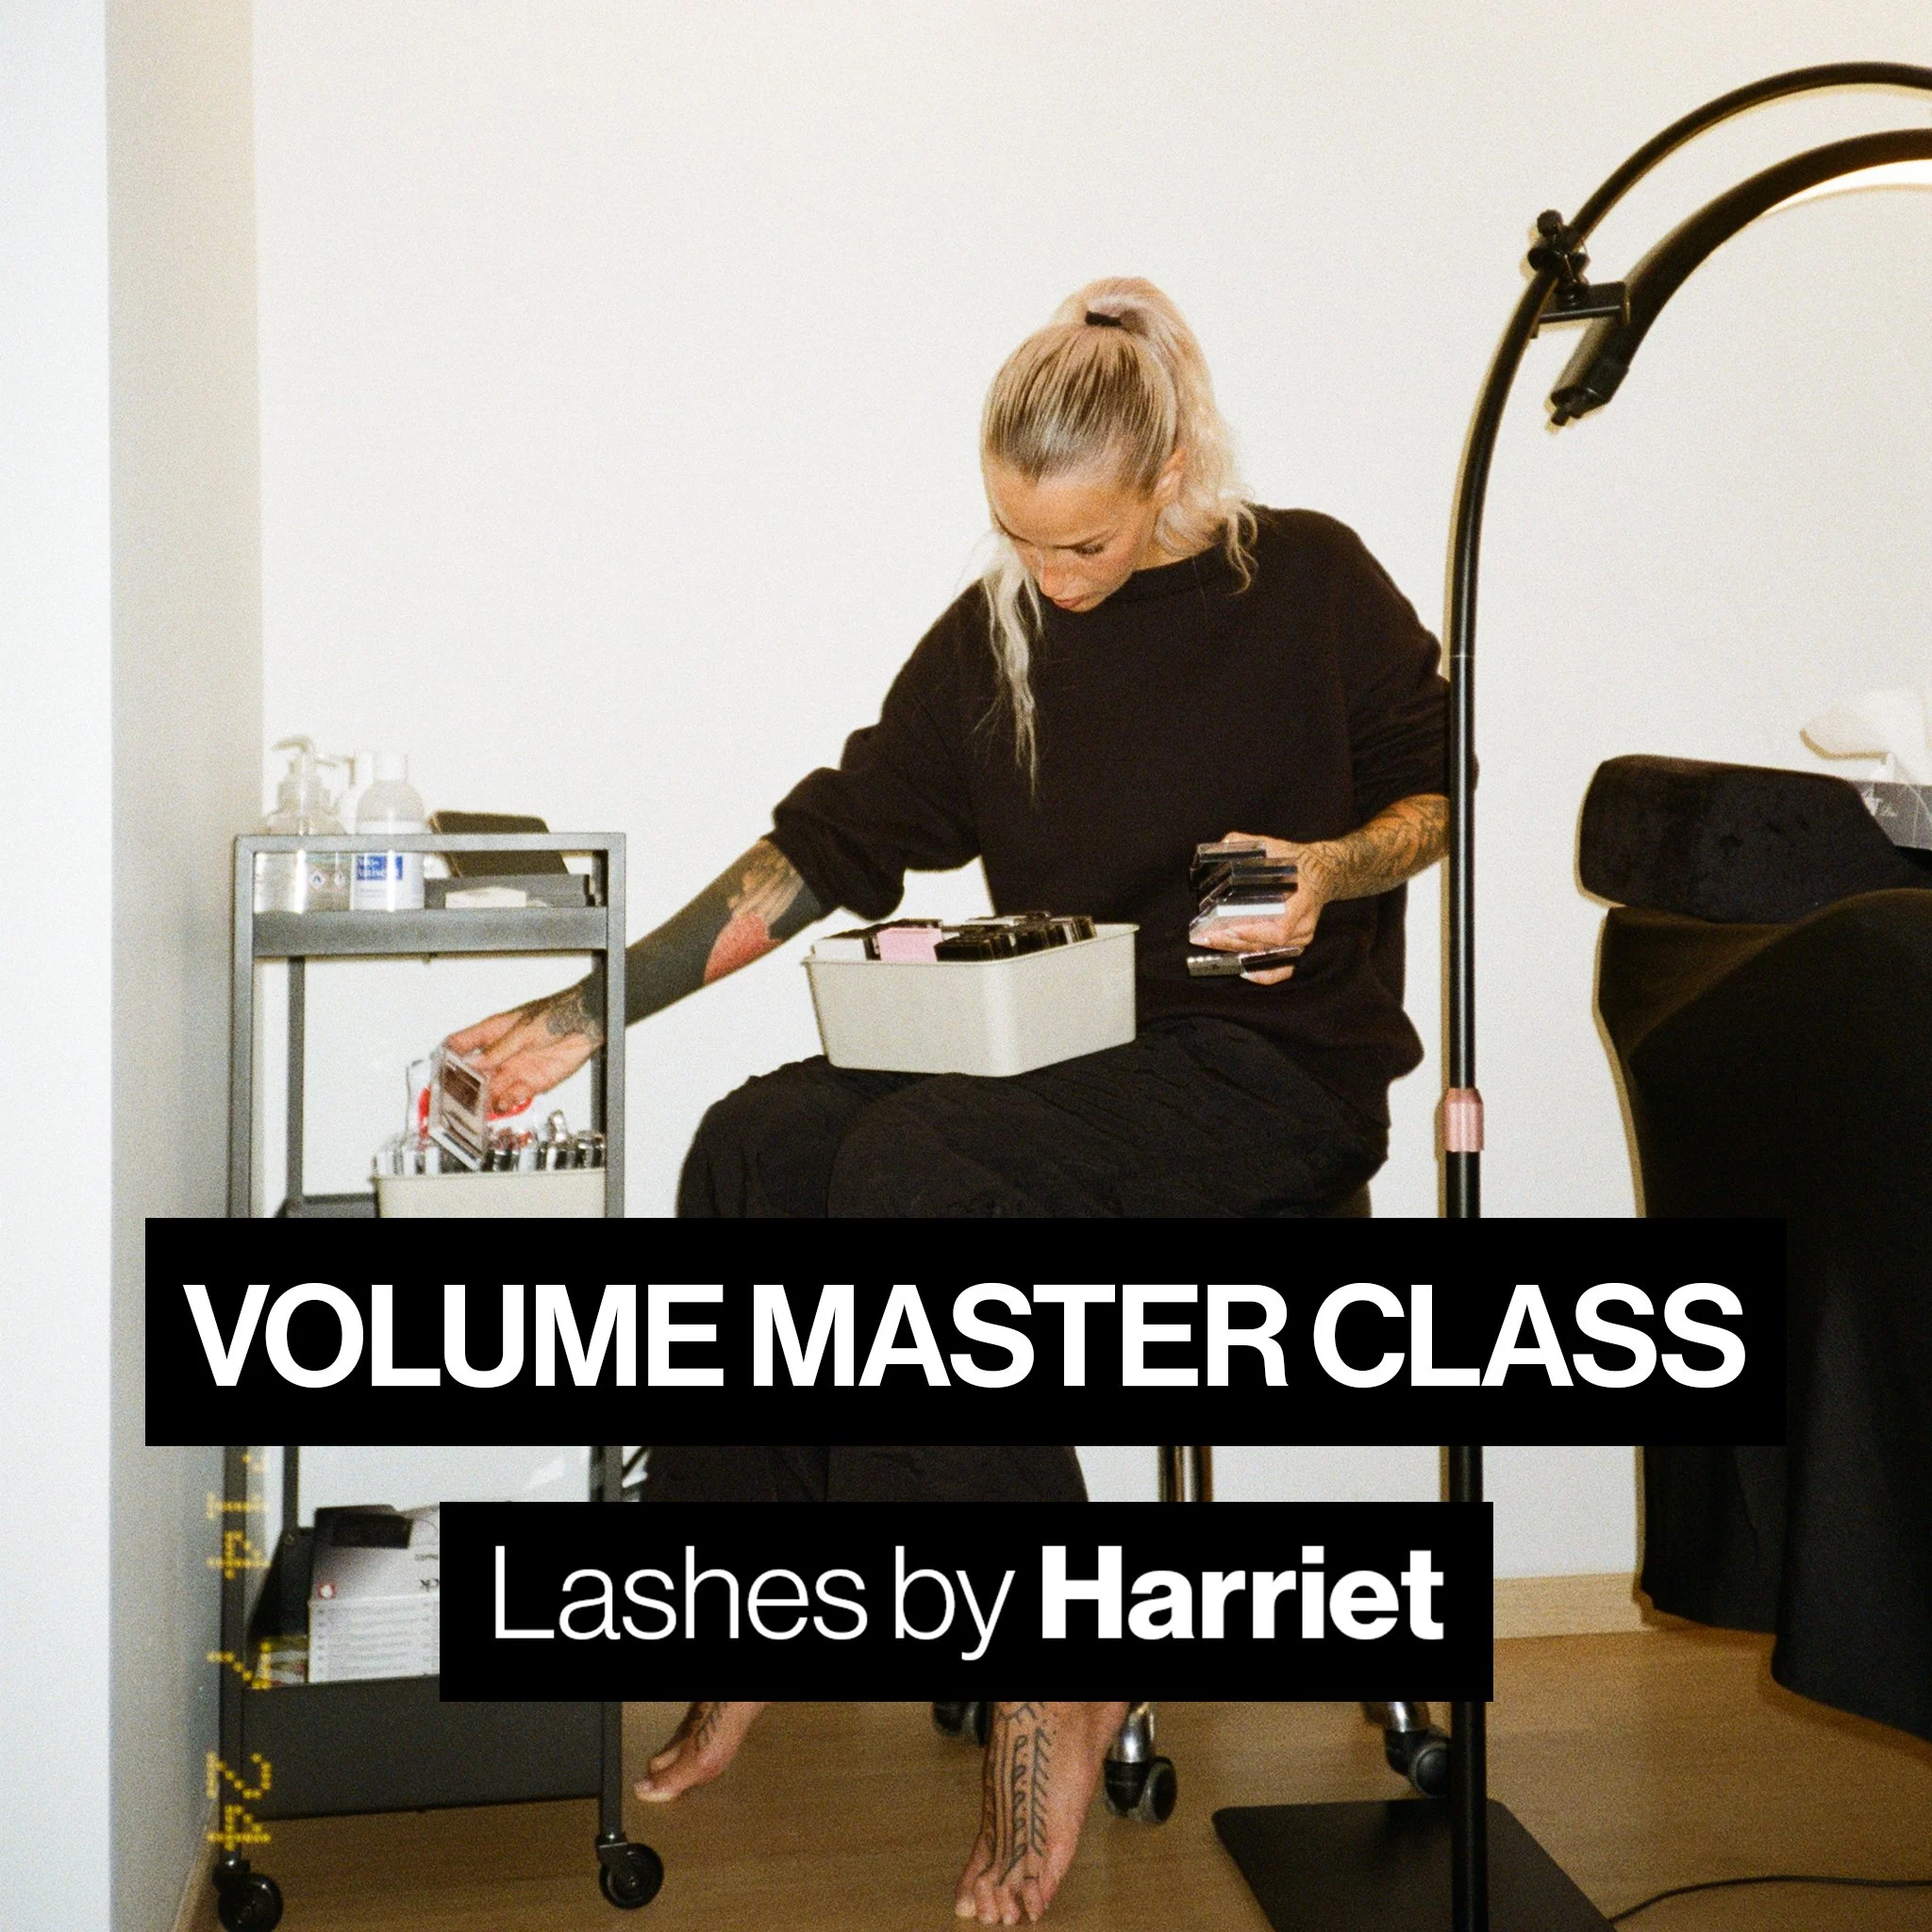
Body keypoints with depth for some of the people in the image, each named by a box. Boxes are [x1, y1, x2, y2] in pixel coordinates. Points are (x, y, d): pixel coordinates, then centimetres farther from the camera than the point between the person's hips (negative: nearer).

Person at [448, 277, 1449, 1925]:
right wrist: (595, 1009, 1)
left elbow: (1444, 791, 6)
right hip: (1067, 1055, 5)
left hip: (1273, 1071, -5)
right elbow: (828, 844, 7)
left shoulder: (1308, 583, 0)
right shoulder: (992, 637, 10)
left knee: (913, 1169, -31)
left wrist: (1327, 873, -17)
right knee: (762, 1141, -21)